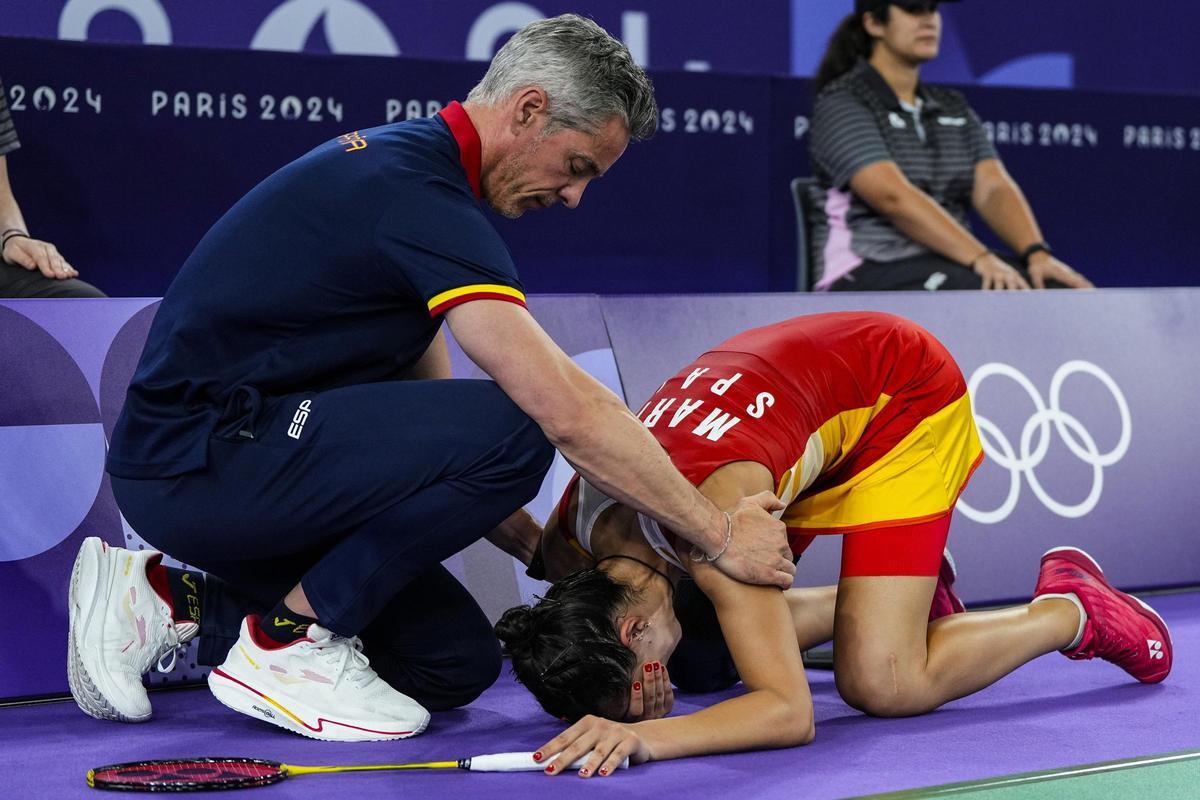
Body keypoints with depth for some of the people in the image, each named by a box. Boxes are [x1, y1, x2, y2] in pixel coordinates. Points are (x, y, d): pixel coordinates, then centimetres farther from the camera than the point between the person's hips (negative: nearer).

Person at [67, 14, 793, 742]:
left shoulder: (402, 164, 14)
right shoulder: (420, 193, -18)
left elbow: (427, 400, 18)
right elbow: (571, 413, -23)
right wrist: (721, 536, -14)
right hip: (197, 460, -10)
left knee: (455, 662, 7)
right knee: (510, 432, -22)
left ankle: (171, 602, 11)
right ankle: (289, 642, -7)